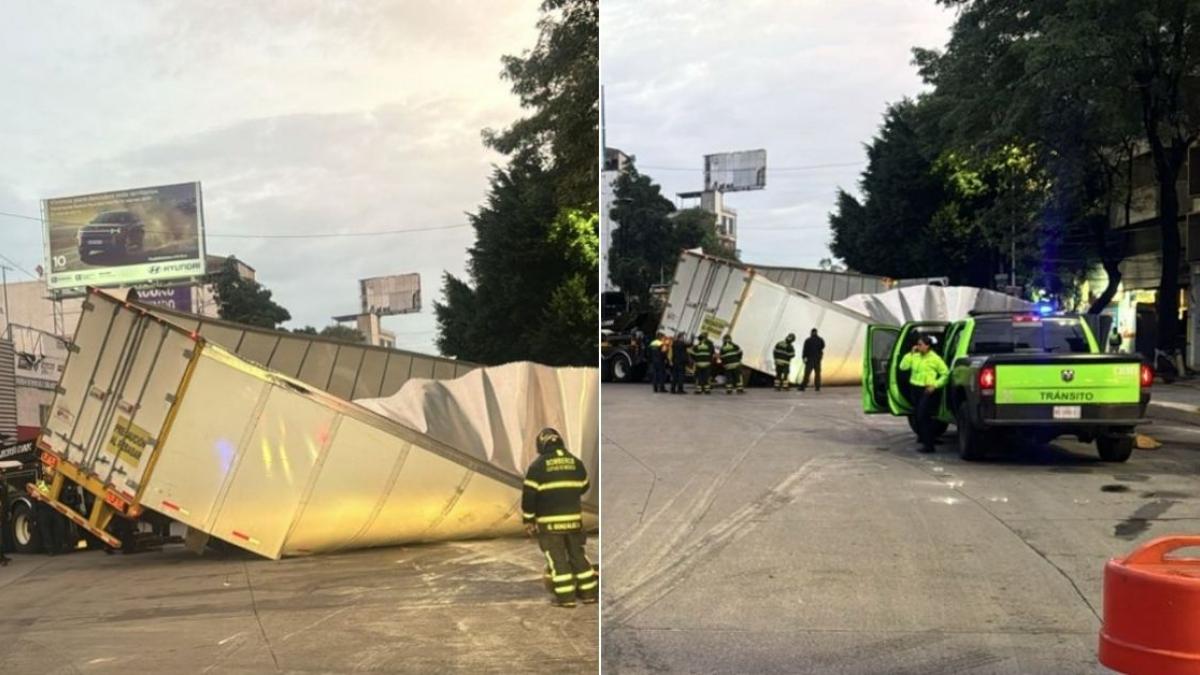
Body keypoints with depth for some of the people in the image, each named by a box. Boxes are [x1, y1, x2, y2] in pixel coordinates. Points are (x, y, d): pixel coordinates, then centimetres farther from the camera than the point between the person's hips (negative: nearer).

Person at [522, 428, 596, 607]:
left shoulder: (538, 465, -8)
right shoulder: (575, 462, 5)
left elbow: (528, 494, -10)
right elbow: (583, 487, 16)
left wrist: (528, 520, -2)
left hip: (549, 521, -4)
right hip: (574, 518, 4)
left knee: (557, 558, 3)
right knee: (578, 555, 14)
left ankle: (566, 596, 2)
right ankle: (588, 592, 17)